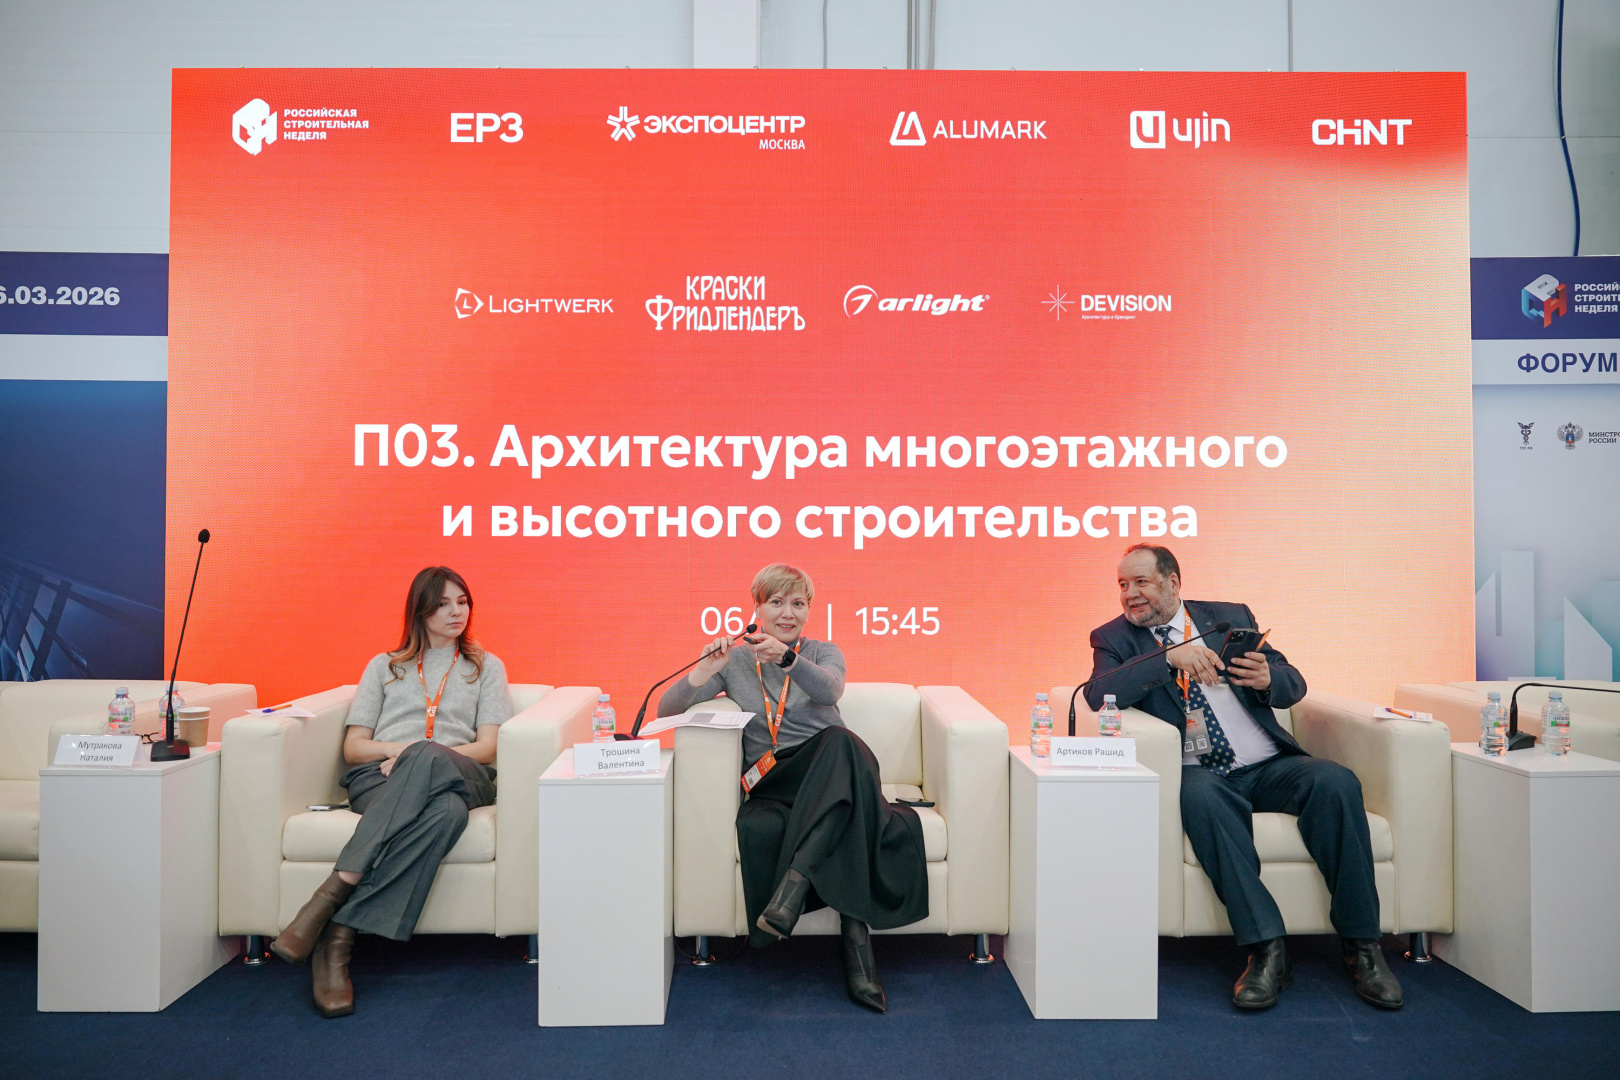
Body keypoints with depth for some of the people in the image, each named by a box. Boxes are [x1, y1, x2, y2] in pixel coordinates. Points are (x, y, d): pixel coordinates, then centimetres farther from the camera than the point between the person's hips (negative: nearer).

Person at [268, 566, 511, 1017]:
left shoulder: (486, 666, 24)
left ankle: (330, 897, -45)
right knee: (447, 812, -41)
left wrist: (417, 756, -6)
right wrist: (394, 749, -5)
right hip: (379, 777, 0)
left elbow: (487, 747, 9)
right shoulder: (384, 666, 27)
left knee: (428, 757, -42)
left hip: (461, 777, 0)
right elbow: (353, 747, 18)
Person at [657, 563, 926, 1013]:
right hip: (770, 783, 0)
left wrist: (786, 658, -29)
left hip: (827, 774, 0)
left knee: (841, 740, -38)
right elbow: (667, 709, 9)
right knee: (759, 828, -37)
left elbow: (829, 690, -9)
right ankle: (855, 934, -34)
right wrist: (703, 673, -11)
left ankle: (796, 878, -42)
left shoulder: (824, 652, 17)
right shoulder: (735, 660, 18)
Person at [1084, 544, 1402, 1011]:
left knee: (1335, 781, -26)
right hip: (1200, 774, -2)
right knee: (1200, 795, -36)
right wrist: (1169, 659, -23)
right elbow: (1098, 695, -13)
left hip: (1268, 766, 3)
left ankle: (1360, 943, -16)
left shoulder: (1232, 617, 14)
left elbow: (1294, 684, 10)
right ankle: (1266, 948, -31)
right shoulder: (1115, 637, 7)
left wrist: (1267, 678, -15)